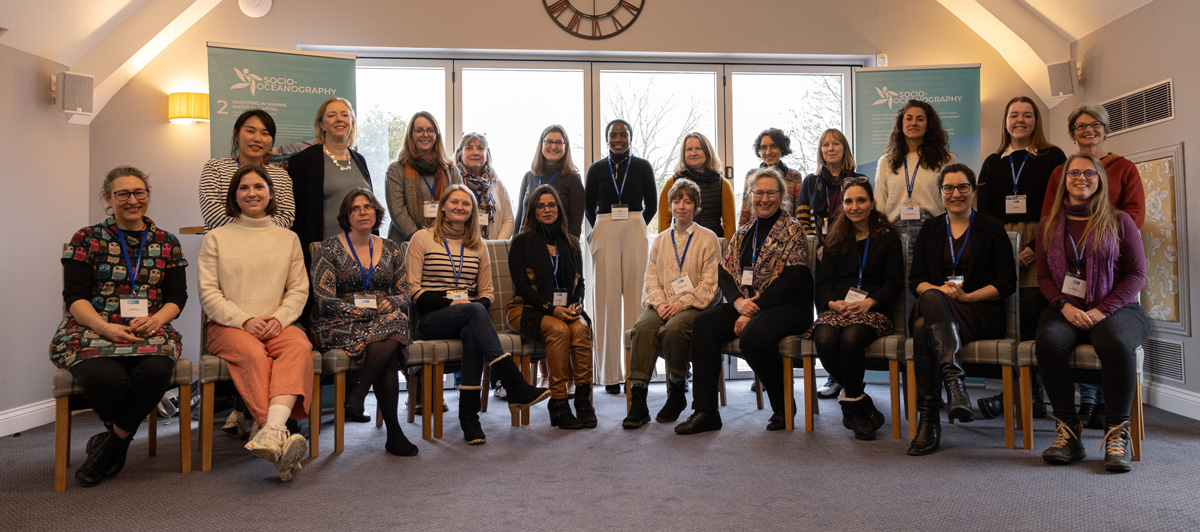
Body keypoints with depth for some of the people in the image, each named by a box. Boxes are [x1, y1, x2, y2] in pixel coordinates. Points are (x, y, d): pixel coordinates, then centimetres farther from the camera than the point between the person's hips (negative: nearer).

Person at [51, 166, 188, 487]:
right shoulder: (87, 240, 9)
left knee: (157, 371, -34)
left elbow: (178, 296, 10)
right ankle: (119, 441, -1)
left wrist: (156, 319, -13)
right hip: (92, 331, -1)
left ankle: (111, 443, -9)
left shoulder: (167, 244, 15)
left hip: (149, 333, 1)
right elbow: (74, 296, 1)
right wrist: (105, 327, -18)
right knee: (106, 377, -35)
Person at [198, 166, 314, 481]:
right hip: (229, 325, -1)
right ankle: (279, 438, -46)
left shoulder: (288, 238, 19)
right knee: (253, 353, -36)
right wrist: (245, 320, -12)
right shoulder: (216, 238, 13)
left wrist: (279, 319, -10)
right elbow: (208, 293, 4)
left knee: (299, 346, -33)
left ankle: (270, 431, -53)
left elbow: (299, 289, 11)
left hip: (278, 324, 2)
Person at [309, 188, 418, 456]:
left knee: (396, 320, -34)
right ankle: (393, 432, -27)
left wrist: (391, 303, -11)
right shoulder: (329, 248, 2)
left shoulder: (390, 250, 15)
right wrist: (370, 310, -16)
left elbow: (405, 295, 14)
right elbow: (325, 301, -7)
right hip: (340, 325, -4)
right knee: (388, 348, -33)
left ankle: (357, 394, -25)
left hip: (385, 318, 4)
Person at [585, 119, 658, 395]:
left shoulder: (643, 167, 8)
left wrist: (633, 227, 12)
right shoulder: (596, 169, 8)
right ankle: (610, 373, 2)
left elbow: (652, 205, 13)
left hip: (635, 234, 0)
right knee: (607, 298, -3)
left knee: (634, 297, -3)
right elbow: (589, 207, 14)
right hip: (604, 235, 0)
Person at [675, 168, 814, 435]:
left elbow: (792, 280, -13)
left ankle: (784, 405, -8)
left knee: (753, 335, -35)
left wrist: (752, 311, -17)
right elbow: (724, 273, 11)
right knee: (703, 323, -20)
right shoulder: (743, 233, 17)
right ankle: (705, 411, -20)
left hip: (787, 306, -6)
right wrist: (738, 302, -11)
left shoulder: (793, 231, -1)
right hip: (745, 304, 6)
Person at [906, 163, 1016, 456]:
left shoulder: (992, 228, 12)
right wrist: (940, 290, -10)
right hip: (937, 305, 3)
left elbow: (1007, 282, 4)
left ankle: (928, 418, -42)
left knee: (924, 327, -36)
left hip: (981, 313, -3)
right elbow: (915, 279, 11)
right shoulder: (930, 229, 21)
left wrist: (967, 296, -11)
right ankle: (954, 381, -45)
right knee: (931, 297, -37)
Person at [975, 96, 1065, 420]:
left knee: (1031, 315, -12)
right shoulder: (992, 163, 18)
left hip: (1039, 247, -3)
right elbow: (984, 211, 12)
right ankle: (1030, 396, 4)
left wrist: (1035, 248, -12)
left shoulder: (1052, 158, 8)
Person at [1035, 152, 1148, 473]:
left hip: (1116, 309, -2)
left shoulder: (1119, 221, 8)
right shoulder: (1049, 225, 15)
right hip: (1066, 310, 2)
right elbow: (1043, 276, 11)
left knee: (1116, 342, -37)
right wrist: (1065, 306, -9)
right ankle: (1069, 432, -23)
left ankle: (1117, 435, -24)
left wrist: (1102, 310, -12)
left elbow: (1137, 274, 3)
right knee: (1048, 342, -33)